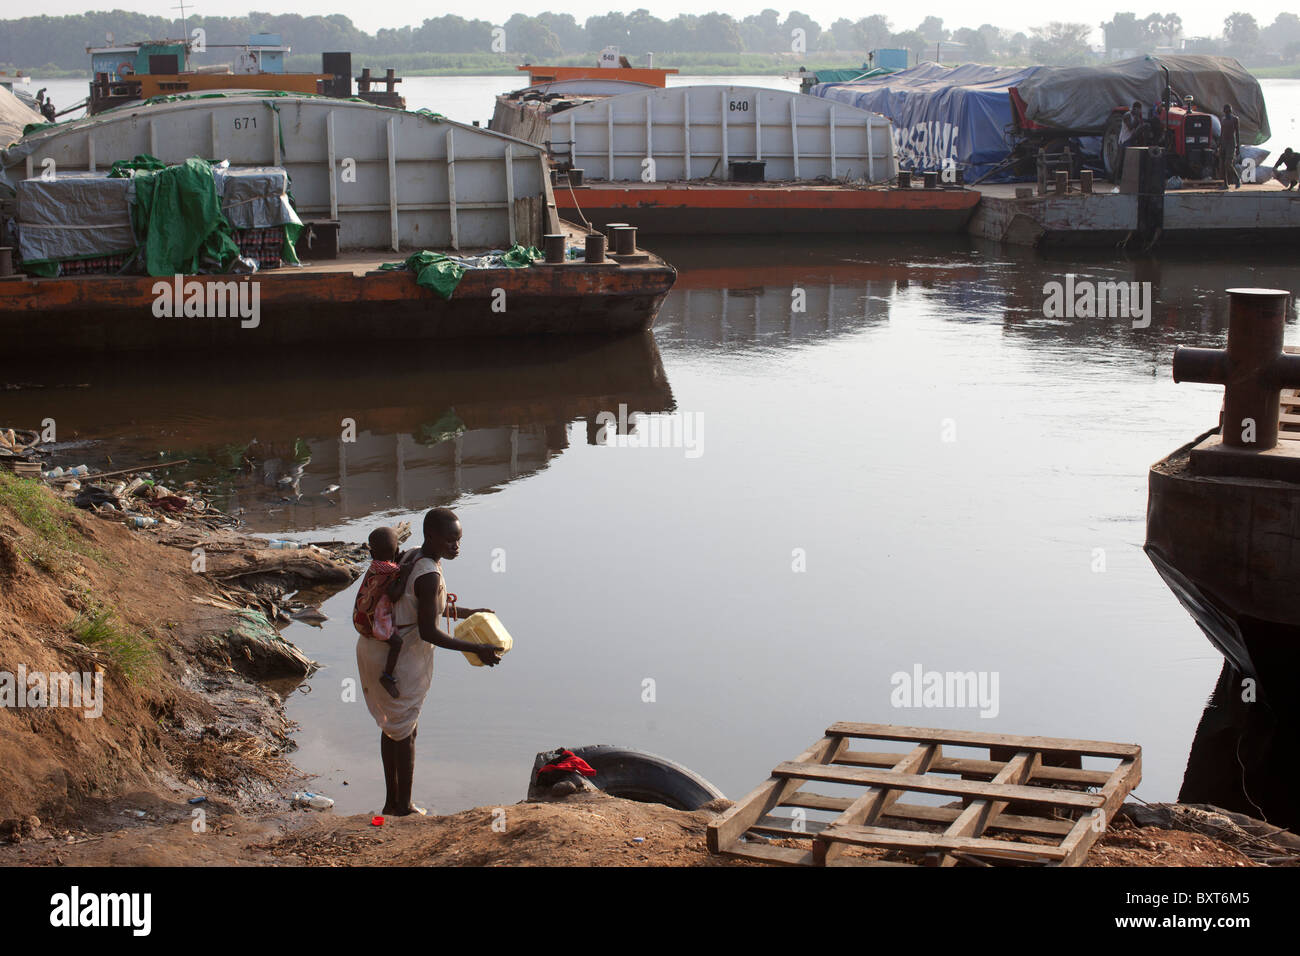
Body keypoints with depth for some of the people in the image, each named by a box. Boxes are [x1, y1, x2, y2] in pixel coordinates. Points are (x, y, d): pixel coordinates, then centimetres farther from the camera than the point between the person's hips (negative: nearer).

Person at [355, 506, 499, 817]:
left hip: (375, 648, 9)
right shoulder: (429, 575, -26)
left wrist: (467, 612, 26)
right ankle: (403, 805, 22)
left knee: (393, 726, 20)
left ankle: (391, 801, 33)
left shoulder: (410, 558, 4)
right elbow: (428, 632, -26)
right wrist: (477, 650, -22)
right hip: (400, 659, -9)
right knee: (405, 731, 8)